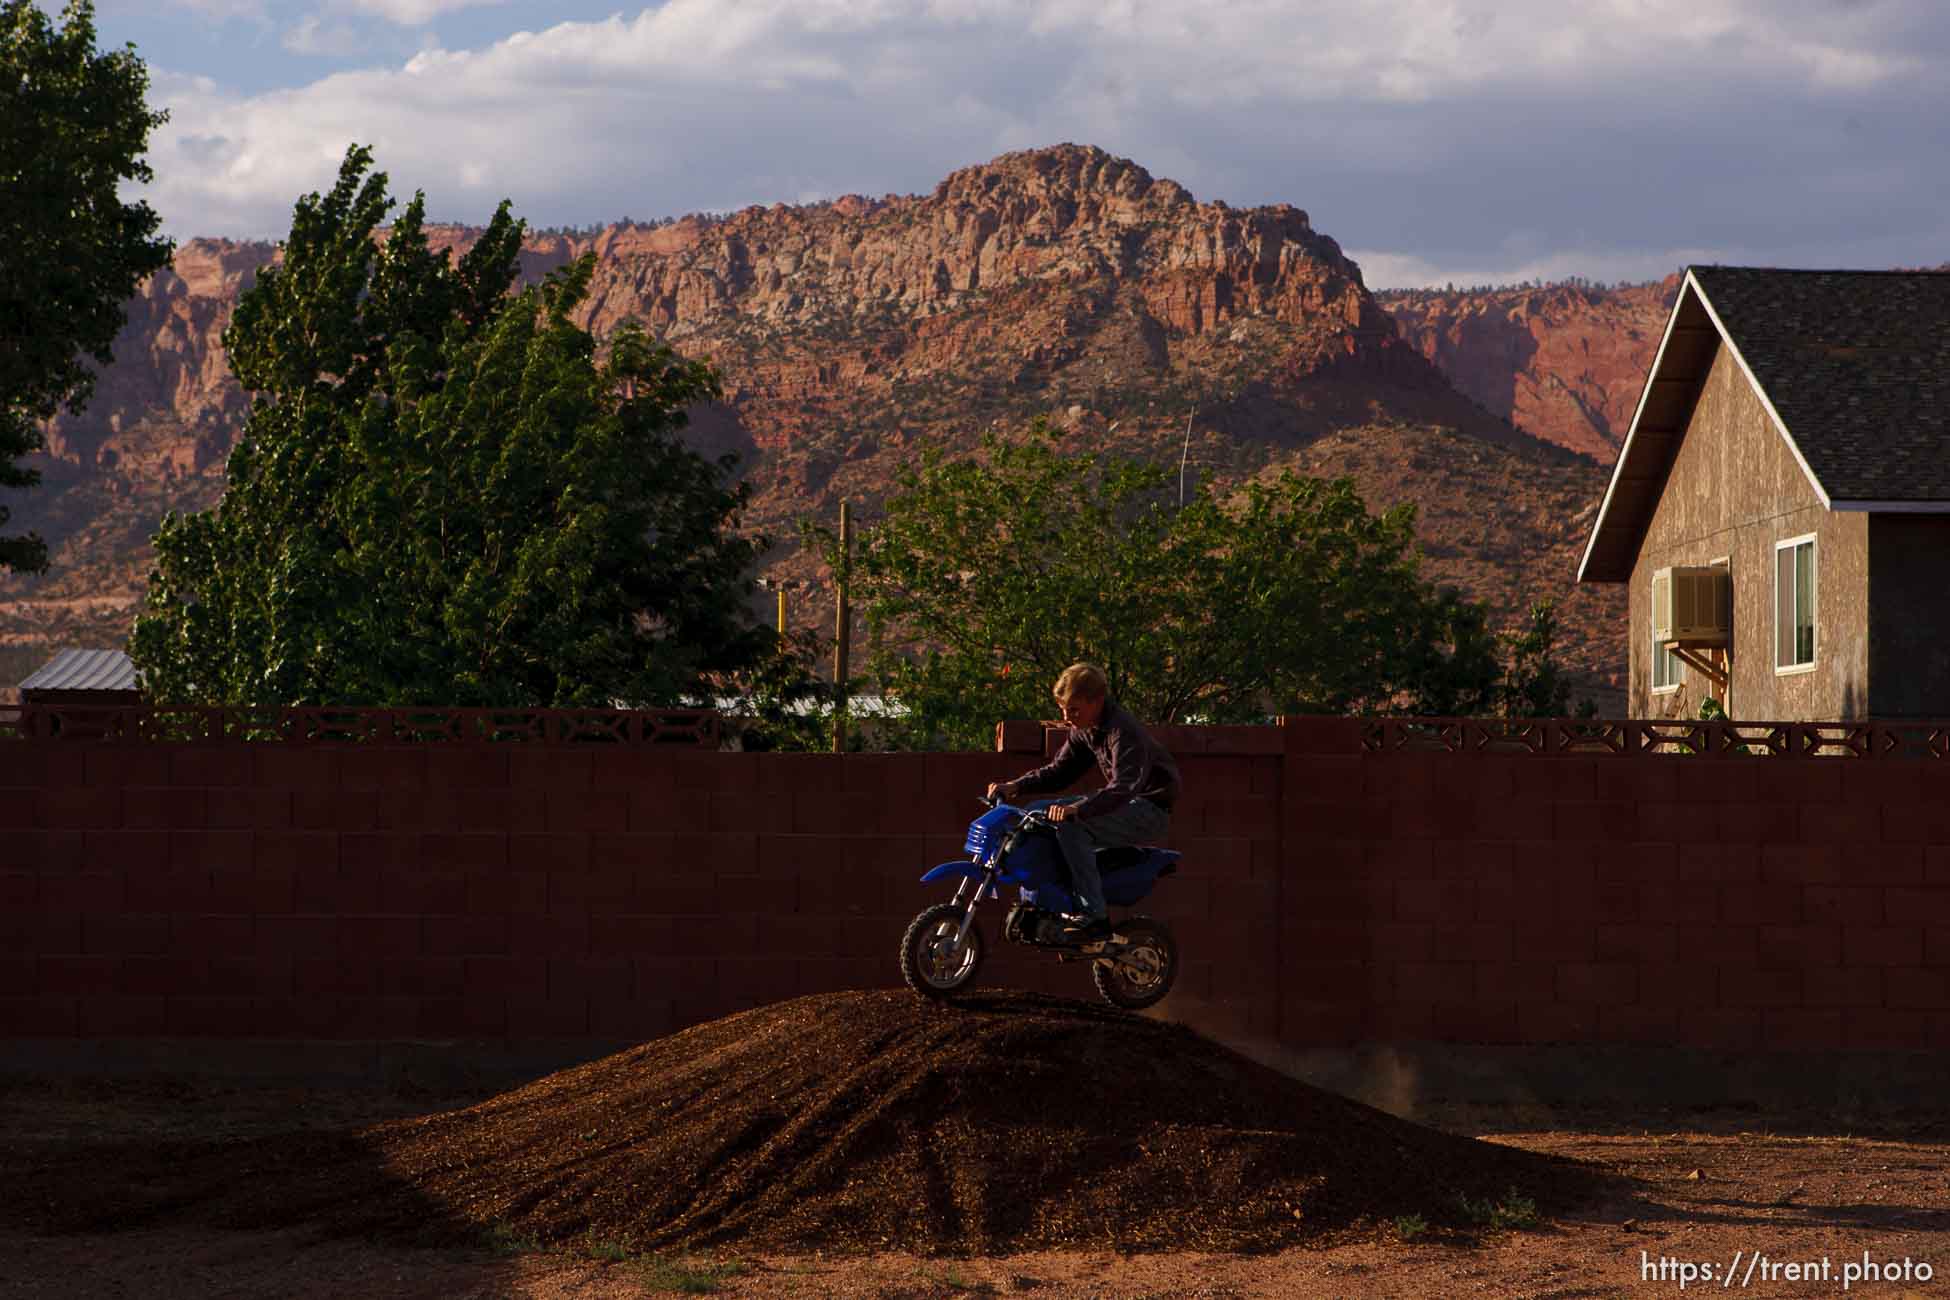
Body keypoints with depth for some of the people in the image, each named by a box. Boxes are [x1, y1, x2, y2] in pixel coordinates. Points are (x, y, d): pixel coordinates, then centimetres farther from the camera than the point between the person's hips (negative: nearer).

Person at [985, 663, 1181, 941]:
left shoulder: (1124, 732, -24)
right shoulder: (1084, 730, 6)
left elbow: (1123, 787, -35)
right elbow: (1059, 770, 13)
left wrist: (1076, 810, -47)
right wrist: (1016, 786, -3)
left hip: (1151, 809, -10)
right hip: (1127, 804, 10)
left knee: (1071, 827, -30)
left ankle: (1095, 918, -30)